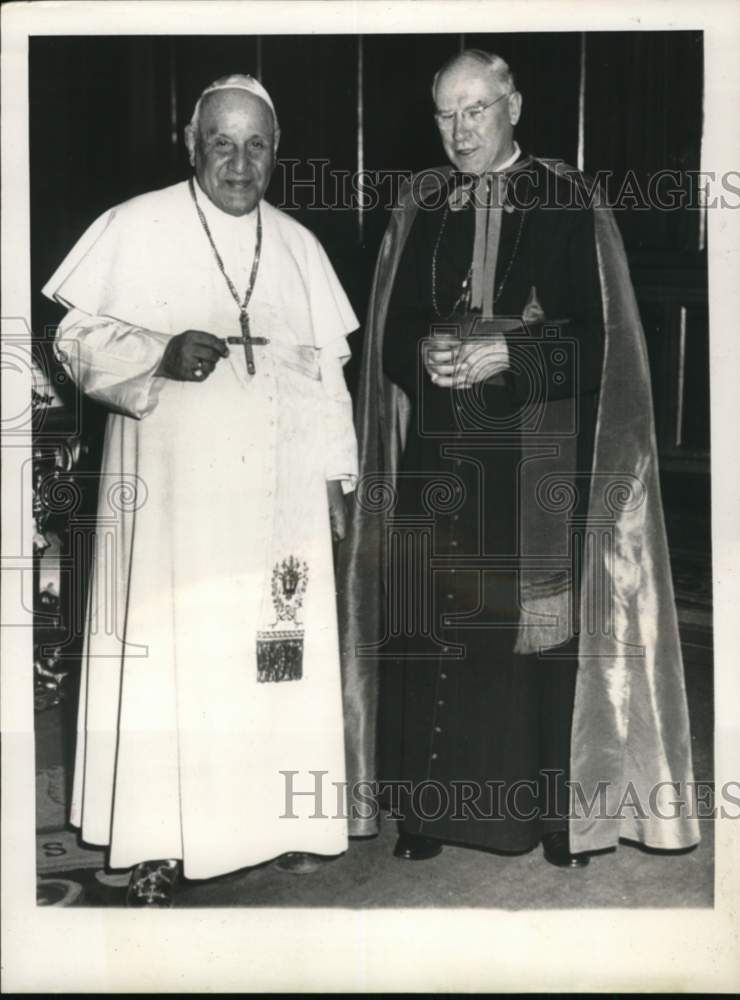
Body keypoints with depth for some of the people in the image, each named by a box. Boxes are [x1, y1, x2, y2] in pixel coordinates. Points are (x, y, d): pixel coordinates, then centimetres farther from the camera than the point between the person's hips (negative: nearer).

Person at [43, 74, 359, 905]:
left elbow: (327, 367, 15)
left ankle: (283, 820, 18)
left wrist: (336, 473, 10)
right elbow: (78, 339, -2)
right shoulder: (135, 228, 1)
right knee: (168, 657, -3)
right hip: (171, 490, -3)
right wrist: (161, 354, -20)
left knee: (280, 656, 5)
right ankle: (157, 844, 9)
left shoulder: (298, 245, 13)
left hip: (279, 493, 4)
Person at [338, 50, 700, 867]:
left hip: (539, 458, -3)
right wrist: (427, 356, -13)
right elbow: (392, 332, 8)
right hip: (439, 452, 3)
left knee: (542, 621, 0)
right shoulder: (419, 209, 10)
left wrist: (506, 354, -18)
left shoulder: (567, 203, 0)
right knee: (434, 625, 2)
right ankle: (433, 805, 14)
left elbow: (598, 339, -5)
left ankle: (561, 809, 14)